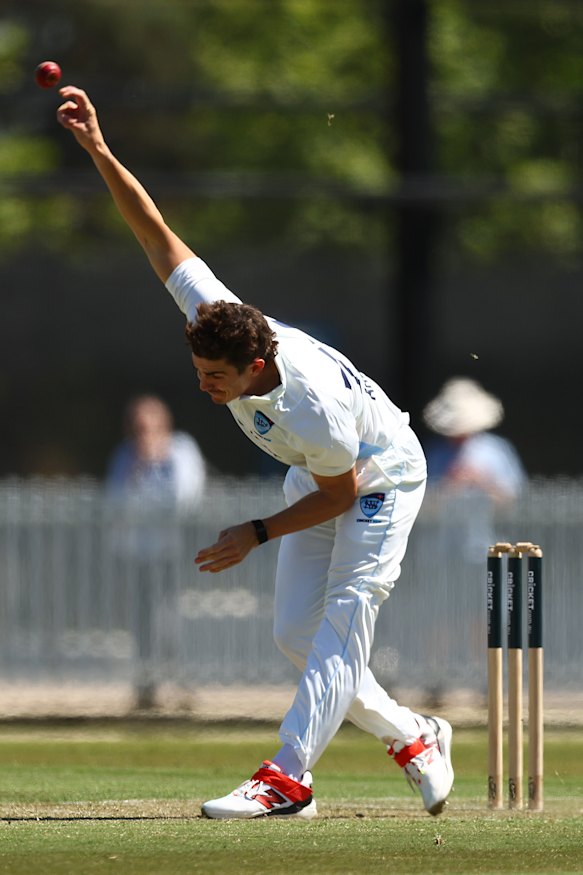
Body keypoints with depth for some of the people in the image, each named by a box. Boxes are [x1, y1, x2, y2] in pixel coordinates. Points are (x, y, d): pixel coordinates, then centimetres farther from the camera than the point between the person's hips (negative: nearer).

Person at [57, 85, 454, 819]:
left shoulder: (311, 408, -41)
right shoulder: (214, 315, -26)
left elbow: (340, 496, -24)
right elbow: (155, 232, -22)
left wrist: (258, 533, -19)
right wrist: (99, 151, -32)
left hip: (381, 477, -8)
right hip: (315, 474, 8)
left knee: (342, 624, -15)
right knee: (296, 633, 4)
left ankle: (288, 778, -20)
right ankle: (412, 738, 18)